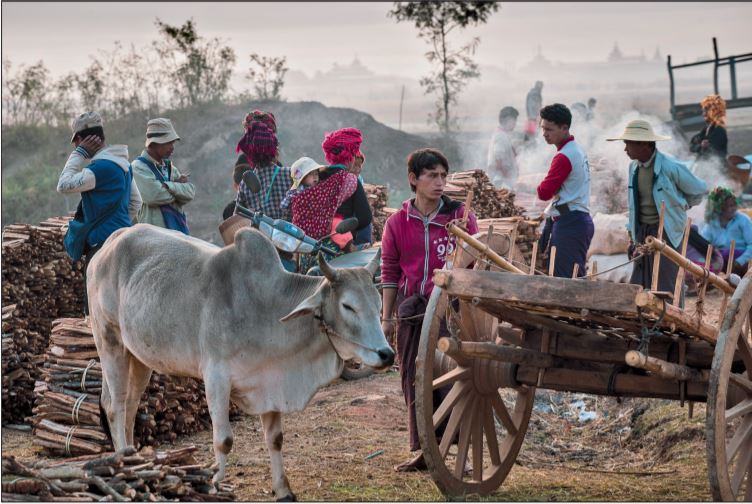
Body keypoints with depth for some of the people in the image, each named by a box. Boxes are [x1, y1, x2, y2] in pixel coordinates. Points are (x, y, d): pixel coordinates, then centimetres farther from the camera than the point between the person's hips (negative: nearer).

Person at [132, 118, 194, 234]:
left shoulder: (169, 167, 17)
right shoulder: (139, 167, -6)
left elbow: (190, 192, 4)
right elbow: (154, 196, -19)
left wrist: (169, 187, -14)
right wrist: (179, 185, -3)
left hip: (179, 230, 8)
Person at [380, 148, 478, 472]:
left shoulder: (461, 217, 1)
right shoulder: (398, 223, 6)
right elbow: (389, 273, 10)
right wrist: (386, 318, 7)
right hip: (411, 308, 3)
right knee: (413, 378, 6)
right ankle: (423, 450, 16)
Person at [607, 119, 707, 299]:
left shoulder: (671, 168, -15)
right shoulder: (634, 167, 7)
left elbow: (699, 190, -1)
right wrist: (632, 235, 15)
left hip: (666, 232, -7)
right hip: (642, 232, 7)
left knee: (667, 289, -6)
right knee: (638, 289, 5)